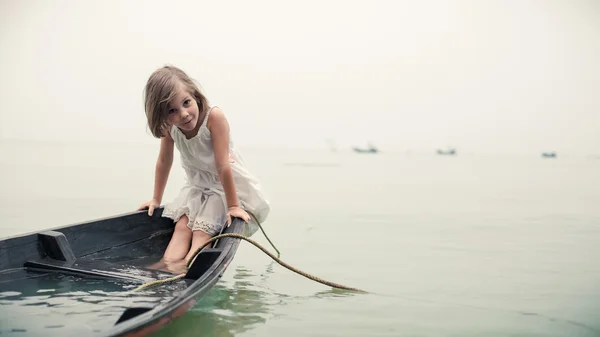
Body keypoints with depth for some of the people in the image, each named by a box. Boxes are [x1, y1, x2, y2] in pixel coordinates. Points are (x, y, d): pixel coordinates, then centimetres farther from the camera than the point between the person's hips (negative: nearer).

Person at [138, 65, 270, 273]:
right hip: (197, 187, 5)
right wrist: (156, 199, 11)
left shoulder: (213, 117, -31)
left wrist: (232, 205, -24)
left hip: (228, 187, -5)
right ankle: (167, 265, -23)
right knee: (182, 225, -14)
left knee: (202, 229, -19)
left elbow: (223, 166, -29)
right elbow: (164, 161, 3)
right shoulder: (169, 127, -12)